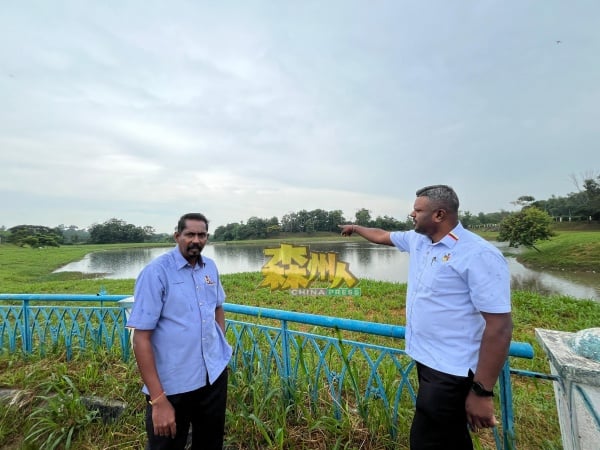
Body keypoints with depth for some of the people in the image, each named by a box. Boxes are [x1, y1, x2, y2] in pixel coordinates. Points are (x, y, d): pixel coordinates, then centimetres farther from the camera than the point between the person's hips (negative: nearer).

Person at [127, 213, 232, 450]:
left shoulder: (210, 267, 0)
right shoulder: (156, 272, -17)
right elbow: (141, 338, -19)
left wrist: (221, 348, 6)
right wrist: (158, 399, -21)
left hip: (215, 374, 6)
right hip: (173, 385, -5)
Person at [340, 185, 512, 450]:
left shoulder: (479, 255, -22)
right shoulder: (417, 240, 3)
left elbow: (499, 327, -23)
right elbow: (384, 236, 22)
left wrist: (482, 391, -21)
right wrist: (356, 228, 35)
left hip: (450, 371, -7)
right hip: (425, 358, 8)